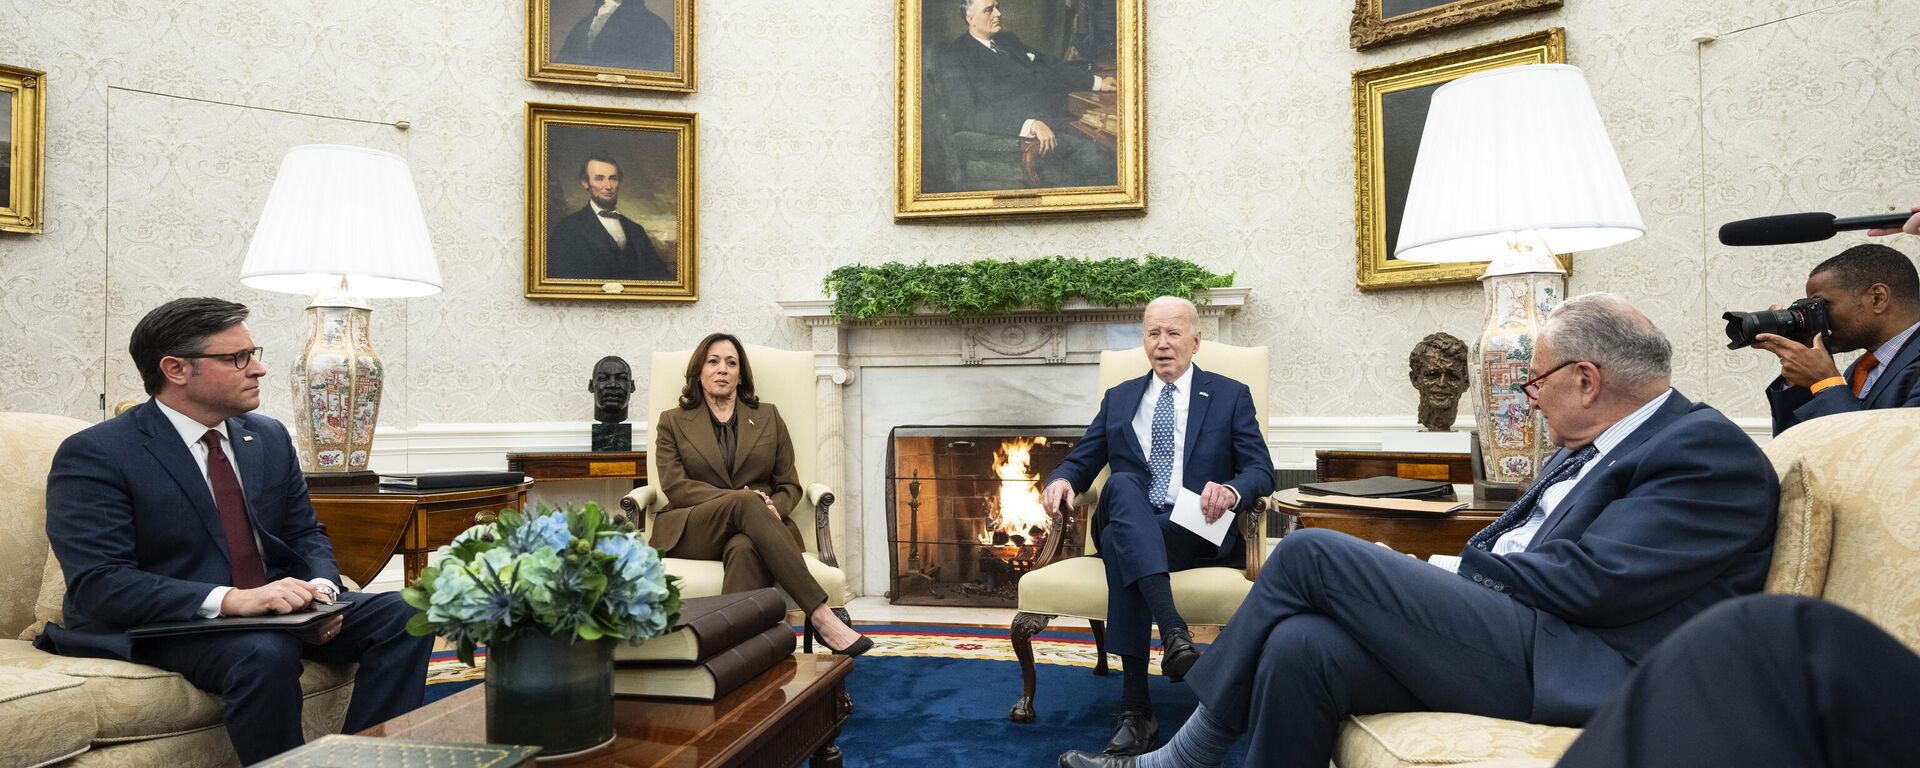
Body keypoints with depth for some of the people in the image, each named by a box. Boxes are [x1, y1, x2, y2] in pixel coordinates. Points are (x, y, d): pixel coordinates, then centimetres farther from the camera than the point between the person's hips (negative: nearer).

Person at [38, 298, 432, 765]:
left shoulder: (269, 437, 8)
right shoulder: (93, 456, -11)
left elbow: (306, 533, 13)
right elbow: (99, 583, -19)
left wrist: (321, 591, -10)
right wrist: (232, 601, -30)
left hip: (277, 605, 6)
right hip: (167, 623, -6)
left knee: (401, 616, -14)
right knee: (266, 654, -36)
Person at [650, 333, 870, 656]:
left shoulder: (768, 417, 19)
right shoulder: (673, 422, 15)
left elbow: (790, 486, 15)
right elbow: (674, 486, 0)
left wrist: (771, 508, -11)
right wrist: (740, 498, -15)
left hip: (752, 533, 1)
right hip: (693, 532, -1)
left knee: (744, 549, -38)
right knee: (745, 503, -35)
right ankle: (820, 616, -44)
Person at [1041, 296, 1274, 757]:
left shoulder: (1231, 396, 13)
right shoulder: (1119, 398, 21)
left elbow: (1262, 471, 4)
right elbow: (1080, 462, 16)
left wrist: (1232, 490, -21)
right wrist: (1061, 479, -9)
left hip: (1199, 530, -2)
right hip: (1128, 525, 2)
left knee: (1119, 541, -35)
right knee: (1121, 483, -35)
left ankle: (1135, 709, -38)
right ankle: (1173, 633, -48)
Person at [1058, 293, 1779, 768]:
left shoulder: (1710, 450, -6)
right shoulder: (1590, 449, 21)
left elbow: (1590, 581, -17)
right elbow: (1494, 553, 18)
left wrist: (1469, 565, -2)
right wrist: (1426, 585, -1)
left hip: (1576, 670, -8)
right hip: (1517, 637, 8)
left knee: (1311, 553, -14)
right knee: (1301, 646, -18)